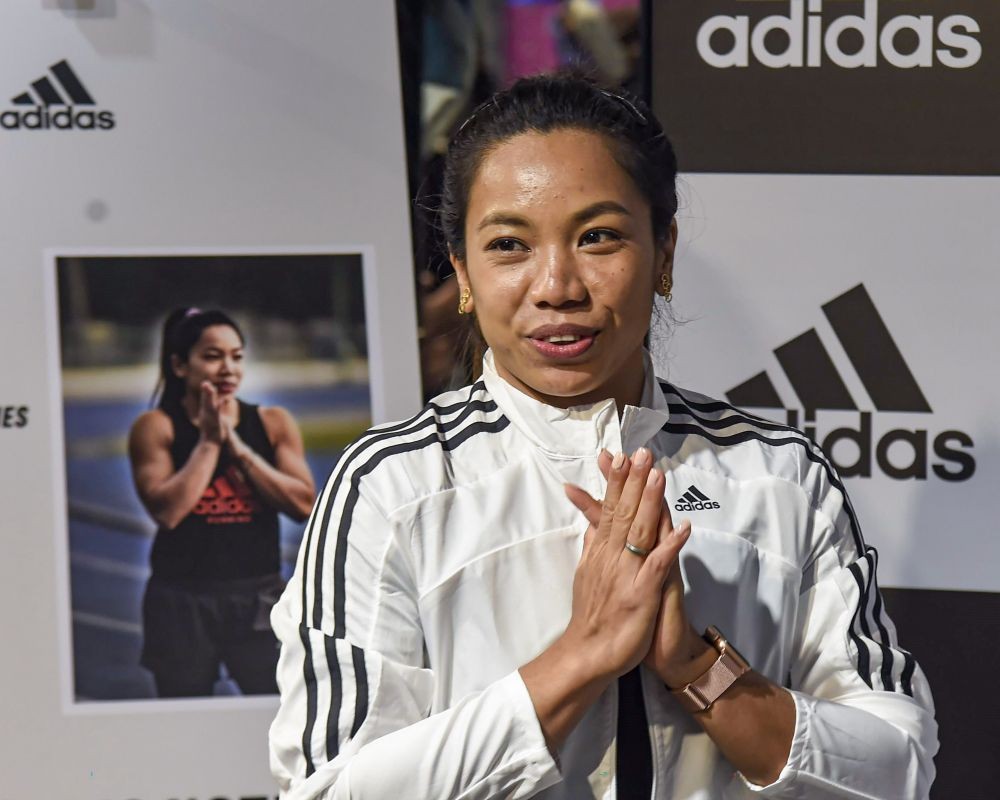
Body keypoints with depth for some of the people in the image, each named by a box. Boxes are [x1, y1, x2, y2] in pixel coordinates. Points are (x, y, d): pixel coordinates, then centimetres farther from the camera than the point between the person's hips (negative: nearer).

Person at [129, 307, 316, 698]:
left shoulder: (274, 423, 7)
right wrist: (208, 442, -10)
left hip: (259, 596, 2)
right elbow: (166, 511, -14)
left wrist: (237, 447, -9)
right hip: (182, 601, -1)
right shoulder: (156, 427, -2)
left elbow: (304, 503, -5)